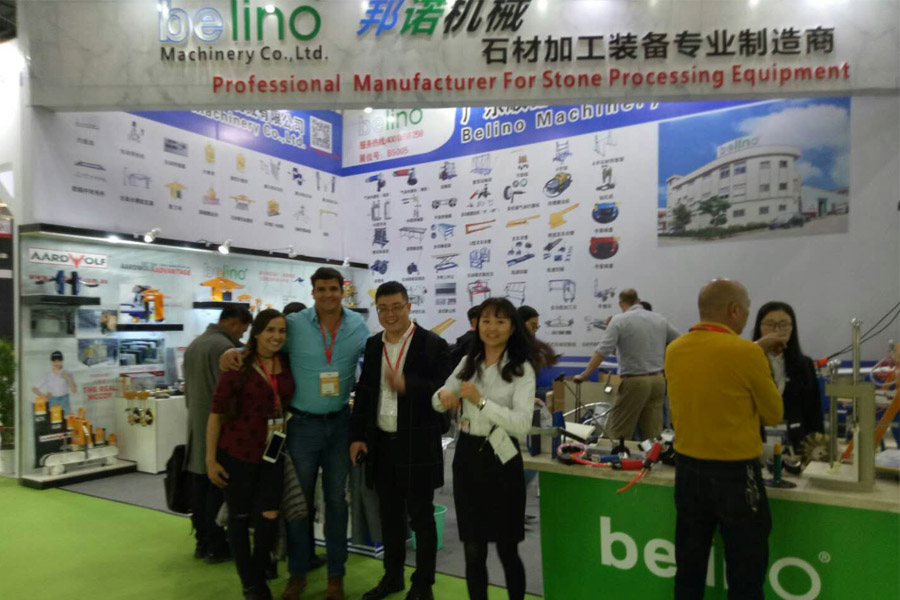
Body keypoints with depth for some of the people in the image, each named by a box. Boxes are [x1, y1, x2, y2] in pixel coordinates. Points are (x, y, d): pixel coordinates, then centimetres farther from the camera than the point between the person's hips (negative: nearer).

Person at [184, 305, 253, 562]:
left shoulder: (194, 344, 14)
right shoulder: (225, 346, -15)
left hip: (196, 423, 9)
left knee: (199, 486, 13)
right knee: (218, 487, 0)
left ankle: (202, 541, 23)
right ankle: (216, 546, 8)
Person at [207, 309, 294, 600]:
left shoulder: (287, 365, 1)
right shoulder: (238, 366, -11)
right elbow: (216, 413, -9)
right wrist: (211, 459, -9)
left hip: (272, 453, 3)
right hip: (237, 453, -3)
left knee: (269, 518, 2)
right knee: (239, 517, 10)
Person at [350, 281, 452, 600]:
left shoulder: (433, 344, -9)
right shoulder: (373, 345, 8)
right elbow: (363, 392, 11)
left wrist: (408, 385, -28)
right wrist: (357, 436, 6)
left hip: (417, 445, -5)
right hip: (381, 443, 5)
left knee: (420, 516, 8)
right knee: (389, 514, 18)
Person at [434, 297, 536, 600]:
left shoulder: (521, 369, -9)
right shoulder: (468, 362, 5)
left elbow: (522, 425, -19)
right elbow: (438, 402, 12)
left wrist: (481, 401, -27)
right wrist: (443, 396, -12)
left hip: (500, 460, -4)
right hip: (467, 457, 4)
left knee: (507, 550, 8)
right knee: (473, 550, 11)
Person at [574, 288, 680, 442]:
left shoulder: (619, 321, -8)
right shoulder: (660, 320, 10)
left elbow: (602, 351, -15)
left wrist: (584, 375, -11)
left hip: (635, 382, -6)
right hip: (658, 380, 6)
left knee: (617, 434, 2)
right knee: (654, 434, 9)